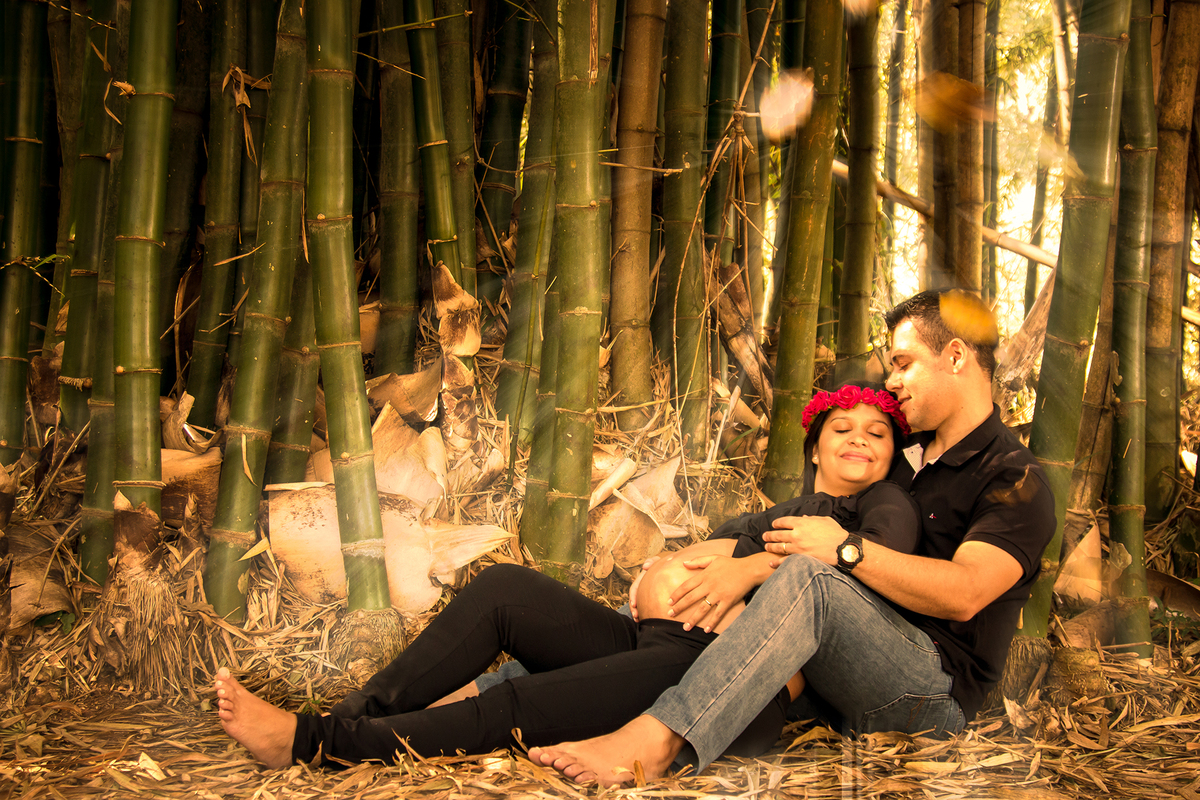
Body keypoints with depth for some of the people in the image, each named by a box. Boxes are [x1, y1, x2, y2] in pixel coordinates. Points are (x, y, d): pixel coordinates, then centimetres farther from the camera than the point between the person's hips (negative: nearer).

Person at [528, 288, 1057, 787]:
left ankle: (656, 740, -47)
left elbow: (963, 592, -22)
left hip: (938, 689, -8)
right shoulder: (908, 456, 21)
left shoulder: (1016, 481, -4)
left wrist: (847, 549, -24)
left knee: (809, 578, -36)